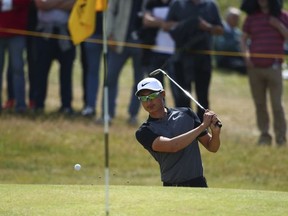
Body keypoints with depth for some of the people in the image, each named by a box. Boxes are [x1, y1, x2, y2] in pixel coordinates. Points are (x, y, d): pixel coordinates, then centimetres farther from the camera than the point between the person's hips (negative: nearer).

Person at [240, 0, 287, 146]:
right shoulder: (252, 17, 8)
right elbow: (244, 39, 12)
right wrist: (246, 55, -4)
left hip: (273, 67, -2)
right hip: (255, 67, 2)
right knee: (259, 104, 5)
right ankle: (264, 135, 14)